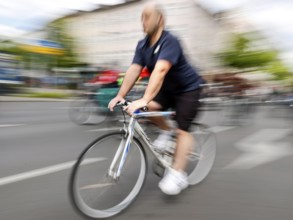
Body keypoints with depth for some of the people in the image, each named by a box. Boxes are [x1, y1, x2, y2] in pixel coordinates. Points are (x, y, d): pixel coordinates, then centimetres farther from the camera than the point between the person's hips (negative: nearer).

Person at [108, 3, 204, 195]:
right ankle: (166, 131, 8)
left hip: (188, 88, -6)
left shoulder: (170, 41, -27)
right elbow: (133, 70, -14)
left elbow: (160, 70, -41)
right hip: (168, 89, 6)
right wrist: (120, 96, -24)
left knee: (183, 130, -13)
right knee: (150, 108, -20)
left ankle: (178, 175, -8)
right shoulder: (142, 45, -5)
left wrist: (144, 99, -52)